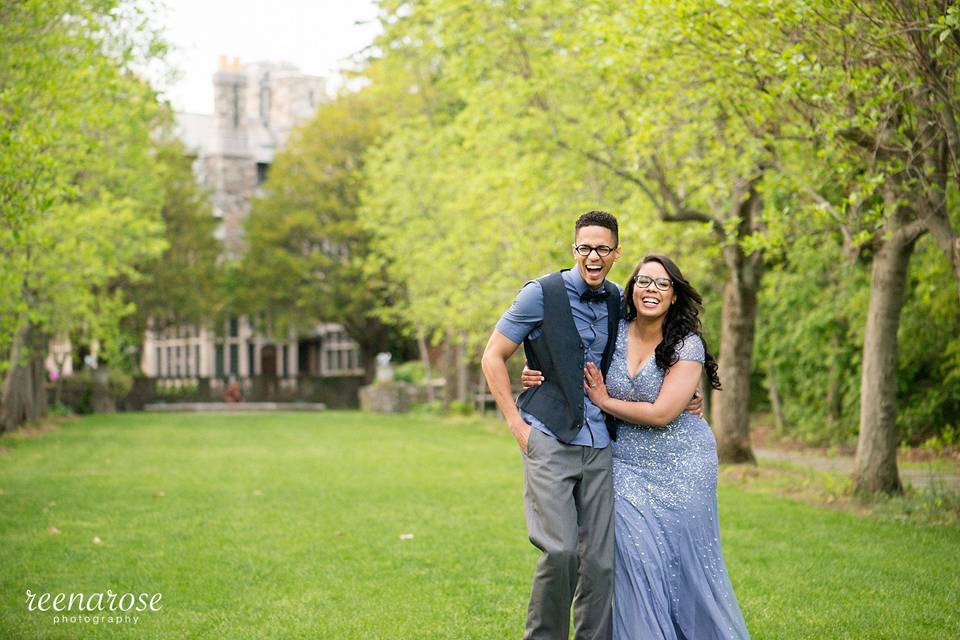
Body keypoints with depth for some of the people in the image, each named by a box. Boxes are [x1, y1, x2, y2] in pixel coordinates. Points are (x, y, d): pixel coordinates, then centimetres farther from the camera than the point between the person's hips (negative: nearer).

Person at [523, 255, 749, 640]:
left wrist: (604, 401, -10)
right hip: (627, 464, 3)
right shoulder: (615, 333, -1)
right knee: (634, 554, -5)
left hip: (680, 467, -3)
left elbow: (661, 413, -18)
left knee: (684, 557, 3)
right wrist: (537, 376, -6)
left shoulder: (688, 345, -12)